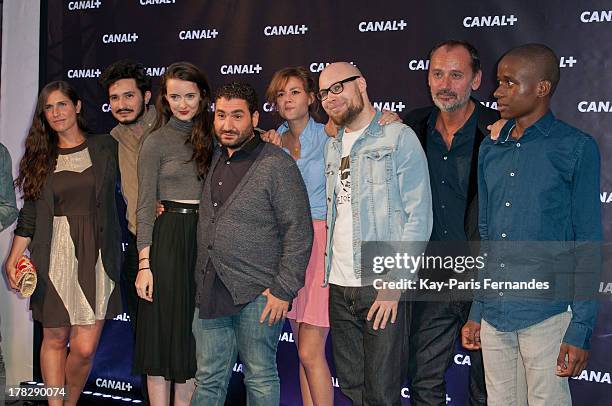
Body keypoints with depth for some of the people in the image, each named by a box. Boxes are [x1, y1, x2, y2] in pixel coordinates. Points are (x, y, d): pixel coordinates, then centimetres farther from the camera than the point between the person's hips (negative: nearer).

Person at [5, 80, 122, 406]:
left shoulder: (105, 147, 7)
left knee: (84, 348, -3)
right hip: (55, 257, 1)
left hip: (96, 257, -1)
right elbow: (29, 213, 10)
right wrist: (13, 258, 4)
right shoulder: (41, 158, 10)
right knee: (54, 339, 6)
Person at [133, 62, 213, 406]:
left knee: (193, 338, 9)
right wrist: (144, 263, -10)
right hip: (168, 238, -3)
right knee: (164, 331, 2)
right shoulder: (156, 142, 0)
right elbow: (145, 206, -3)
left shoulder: (210, 136, 10)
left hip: (205, 239, 4)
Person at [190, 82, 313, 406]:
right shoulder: (215, 161, 12)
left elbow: (299, 231, -13)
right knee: (209, 380, 13)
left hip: (257, 295, -6)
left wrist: (283, 290, -15)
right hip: (210, 293, 6)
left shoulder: (277, 164, -10)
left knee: (260, 379, 6)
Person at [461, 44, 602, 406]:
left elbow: (588, 243, -7)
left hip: (546, 315, -5)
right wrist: (476, 312, 13)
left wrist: (581, 329, -10)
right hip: (494, 314, 5)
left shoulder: (576, 148, -6)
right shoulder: (490, 149, 9)